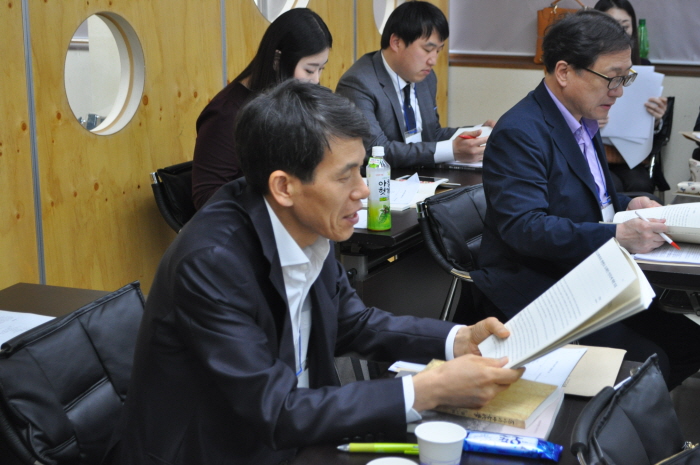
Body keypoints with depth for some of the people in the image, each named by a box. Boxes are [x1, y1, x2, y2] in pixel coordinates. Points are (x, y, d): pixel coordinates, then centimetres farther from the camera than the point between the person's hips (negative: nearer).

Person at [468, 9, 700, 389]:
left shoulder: (583, 122, 14)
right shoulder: (519, 133, -17)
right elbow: (524, 227, -26)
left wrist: (627, 205, 6)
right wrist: (616, 236, -32)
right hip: (530, 292, -9)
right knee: (646, 360, -21)